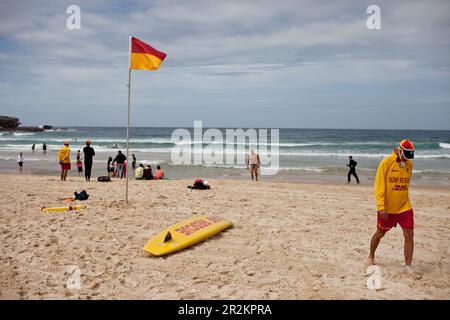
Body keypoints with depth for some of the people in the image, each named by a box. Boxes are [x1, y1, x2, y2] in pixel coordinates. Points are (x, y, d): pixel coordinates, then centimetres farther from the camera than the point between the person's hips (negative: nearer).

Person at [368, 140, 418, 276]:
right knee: (380, 233, 13)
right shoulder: (386, 163, -14)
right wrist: (381, 207, -22)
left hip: (404, 207, 4)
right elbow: (379, 186, -16)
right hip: (387, 208, -3)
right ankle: (371, 256, 35)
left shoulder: (409, 164, 2)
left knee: (409, 235, -5)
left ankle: (408, 265, 5)